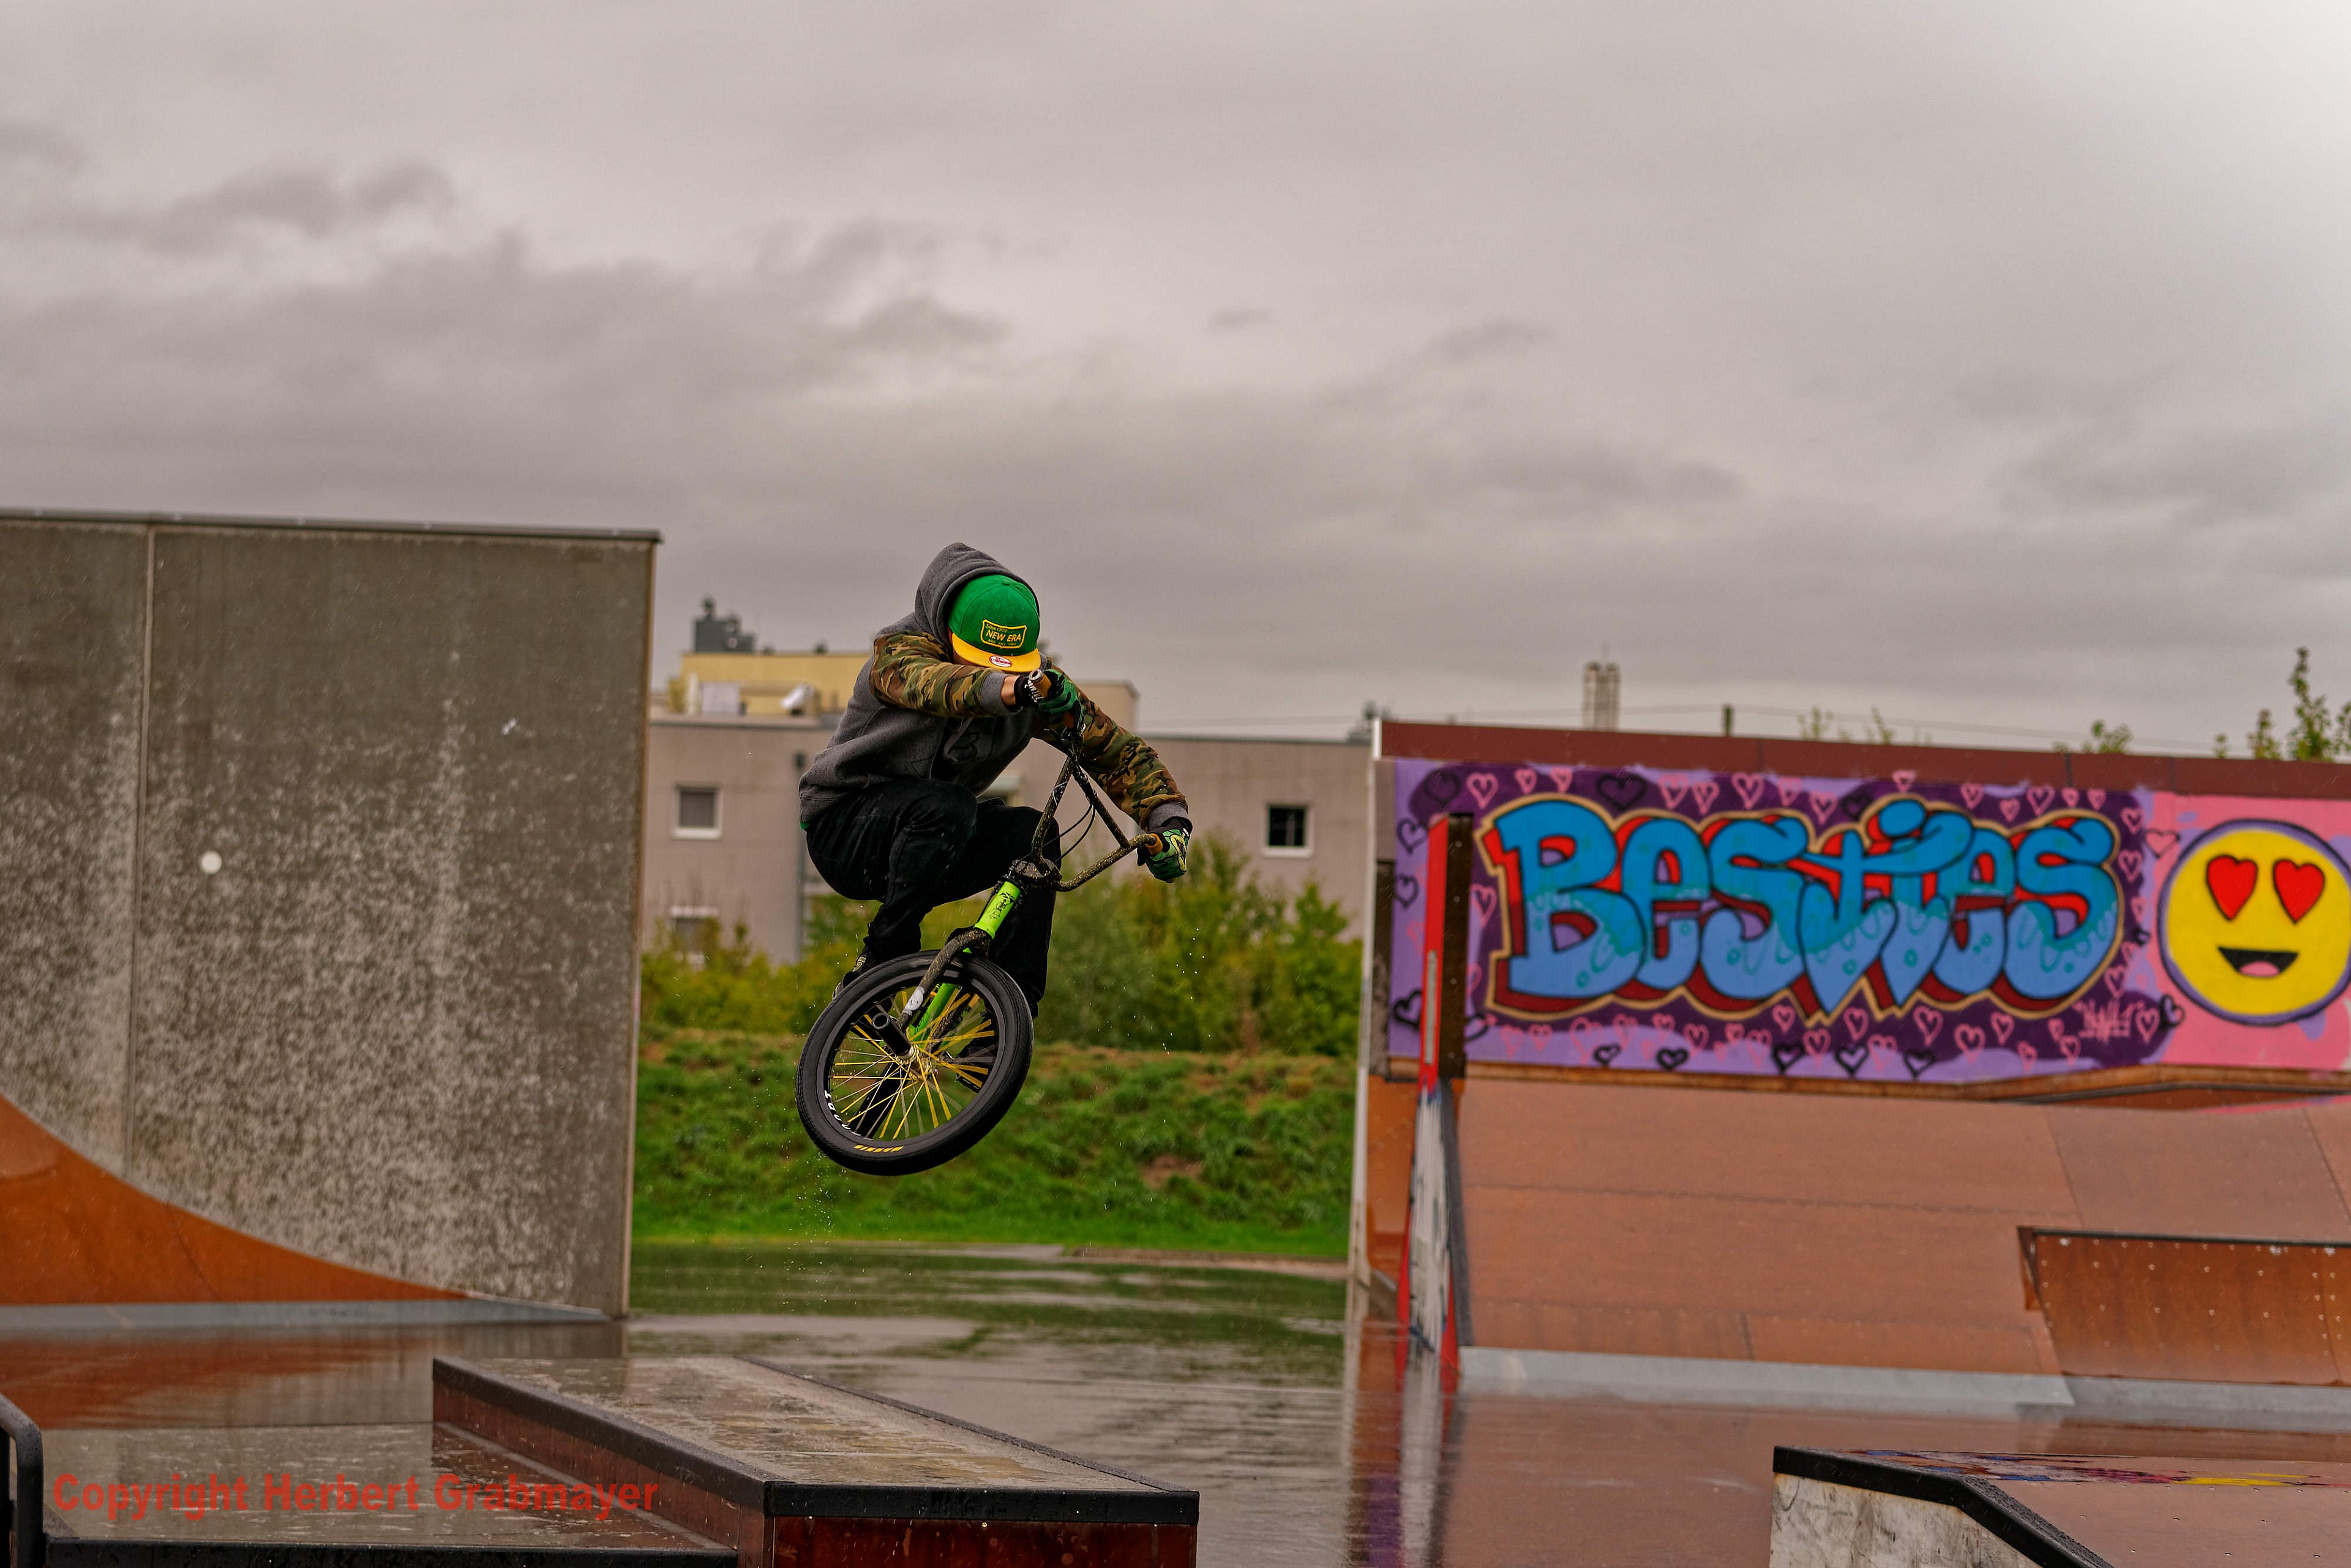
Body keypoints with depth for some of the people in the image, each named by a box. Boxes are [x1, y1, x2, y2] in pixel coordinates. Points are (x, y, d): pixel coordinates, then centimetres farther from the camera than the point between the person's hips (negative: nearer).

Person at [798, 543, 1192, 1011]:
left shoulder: (1036, 678, -6)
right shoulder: (901, 649, -21)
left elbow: (1118, 749, -8)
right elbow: (929, 683, -46)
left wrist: (1170, 820, -25)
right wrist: (1014, 690, -64)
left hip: (933, 833, 5)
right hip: (844, 827, -5)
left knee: (1033, 835, -21)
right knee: (947, 808, -34)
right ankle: (881, 962, -22)